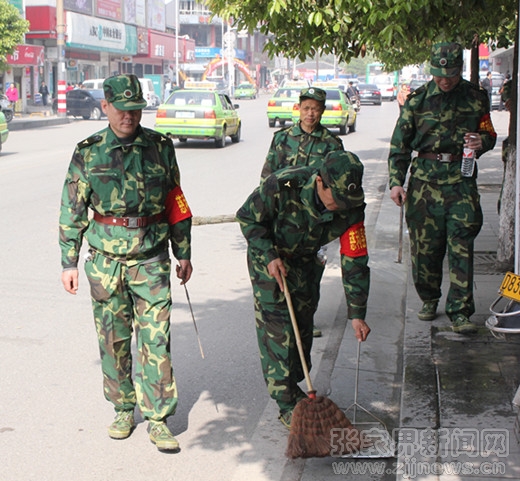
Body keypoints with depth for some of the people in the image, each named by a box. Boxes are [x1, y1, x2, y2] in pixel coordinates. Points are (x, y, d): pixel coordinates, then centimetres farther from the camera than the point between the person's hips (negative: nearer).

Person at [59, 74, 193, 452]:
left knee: (156, 339, -2)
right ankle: (124, 409, 25)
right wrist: (69, 263, 2)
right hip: (105, 259, 0)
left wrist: (184, 254, 9)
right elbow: (72, 212, 4)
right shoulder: (88, 152, 1)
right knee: (113, 340, 8)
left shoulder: (160, 147, 3)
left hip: (151, 259, 0)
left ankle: (157, 419, 6)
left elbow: (176, 204, 9)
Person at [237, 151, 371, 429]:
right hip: (268, 257, -4)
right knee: (277, 327, -10)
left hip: (304, 260, 4)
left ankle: (292, 386, 29)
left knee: (303, 324, 9)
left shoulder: (351, 208, -24)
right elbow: (248, 217, -18)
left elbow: (355, 261, -18)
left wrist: (357, 313, -18)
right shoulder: (282, 186, -35)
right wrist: (270, 256, -27)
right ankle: (287, 405, -6)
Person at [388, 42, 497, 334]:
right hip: (425, 177, 1)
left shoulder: (475, 98, 7)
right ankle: (429, 299, 25)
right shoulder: (417, 100, 4)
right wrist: (396, 181, -2)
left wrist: (482, 141, -8)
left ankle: (460, 311, -2)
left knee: (461, 247, -6)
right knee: (424, 244, 5)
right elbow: (400, 143, 6)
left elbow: (489, 133, 17)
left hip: (461, 180, 0)